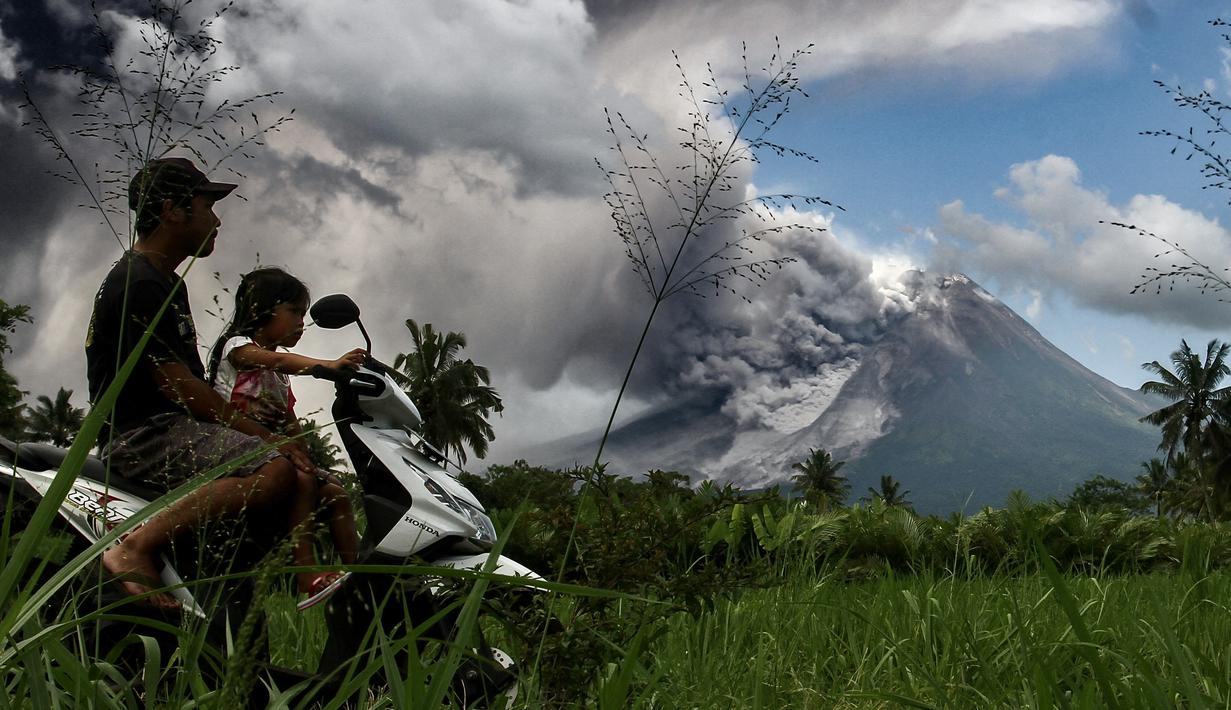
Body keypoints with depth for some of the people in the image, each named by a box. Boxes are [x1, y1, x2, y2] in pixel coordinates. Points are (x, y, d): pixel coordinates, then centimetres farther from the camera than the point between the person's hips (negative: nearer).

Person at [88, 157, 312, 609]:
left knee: (304, 468, 11)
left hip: (175, 426, 11)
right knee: (276, 470, -30)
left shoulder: (168, 283, 21)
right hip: (144, 433, -11)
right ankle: (135, 549, -28)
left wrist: (270, 432, 13)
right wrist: (265, 437, -17)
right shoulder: (137, 284, -13)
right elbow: (177, 387, -18)